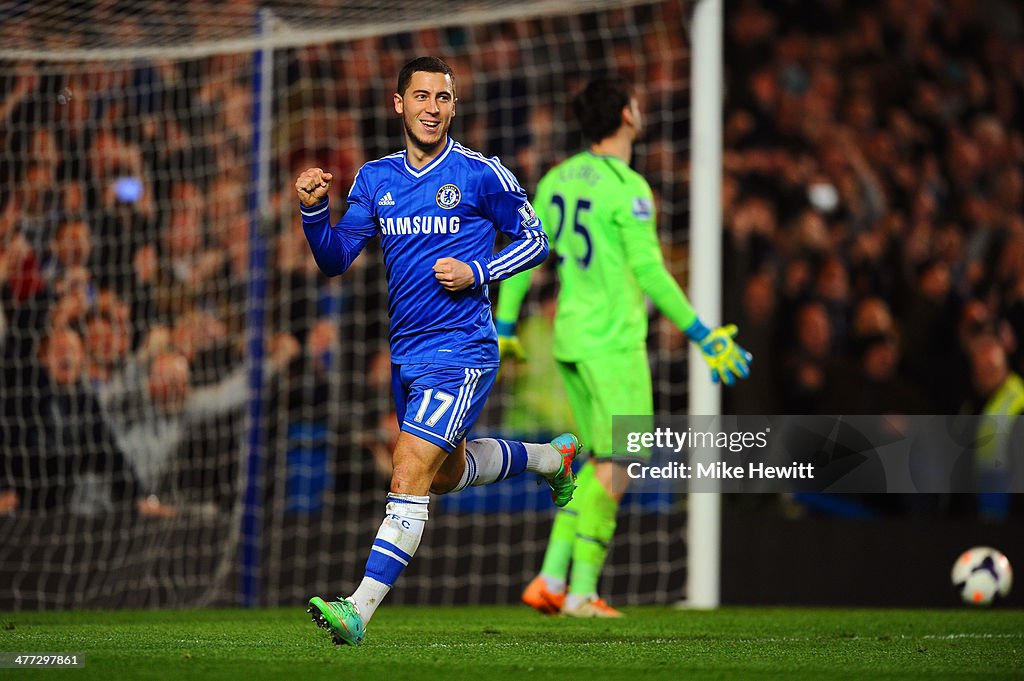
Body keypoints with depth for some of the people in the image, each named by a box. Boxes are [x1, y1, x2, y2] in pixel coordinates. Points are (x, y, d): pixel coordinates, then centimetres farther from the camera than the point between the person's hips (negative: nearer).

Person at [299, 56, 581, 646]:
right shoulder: (375, 178, 5)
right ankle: (553, 456, 50)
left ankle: (360, 610, -19)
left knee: (410, 477, -16)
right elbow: (336, 260, 5)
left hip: (461, 353, -7)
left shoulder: (481, 174, -9)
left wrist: (477, 272, -16)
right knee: (449, 472, 25)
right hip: (406, 354, 7)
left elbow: (535, 240, 0)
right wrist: (313, 210, -13)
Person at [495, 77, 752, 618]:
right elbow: (649, 272, -18)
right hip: (612, 340, -8)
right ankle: (582, 590, -6)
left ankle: (551, 579, 9)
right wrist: (702, 335, -14)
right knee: (614, 465, -3)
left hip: (570, 335, 8)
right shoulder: (627, 188, -14)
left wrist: (504, 326, 22)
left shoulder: (559, 178, 10)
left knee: (600, 462, 15)